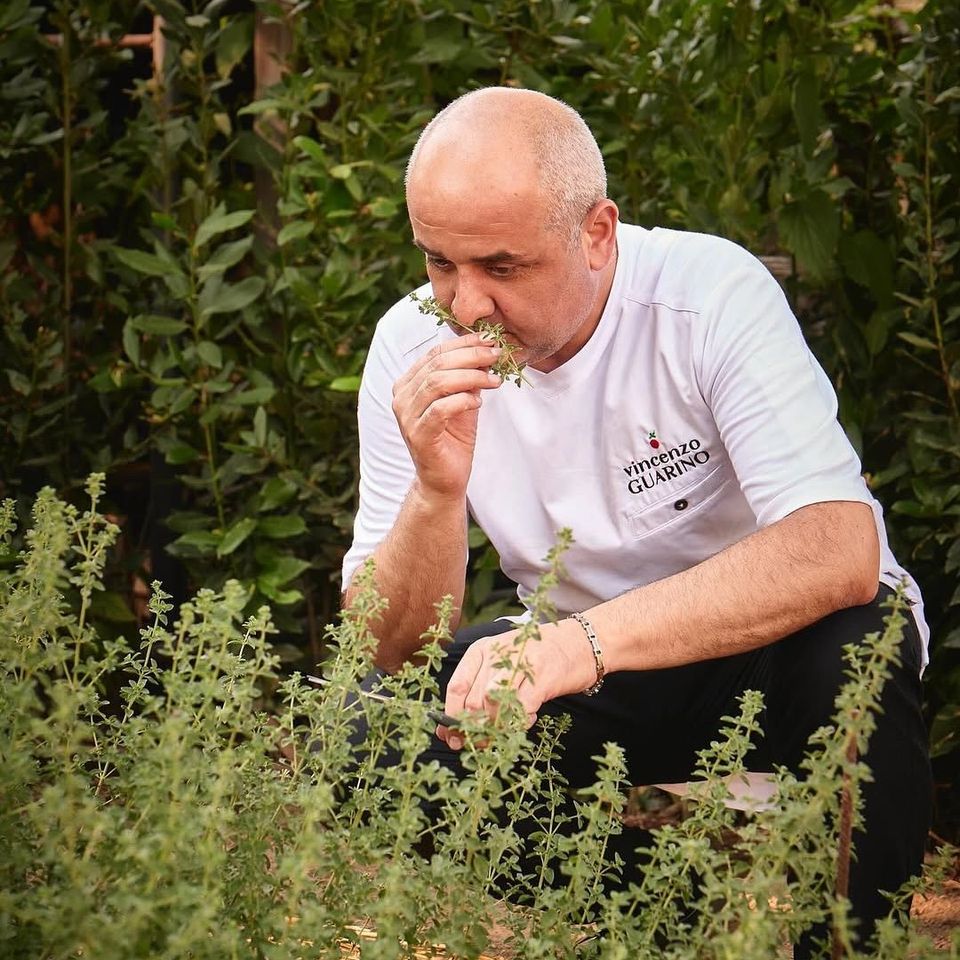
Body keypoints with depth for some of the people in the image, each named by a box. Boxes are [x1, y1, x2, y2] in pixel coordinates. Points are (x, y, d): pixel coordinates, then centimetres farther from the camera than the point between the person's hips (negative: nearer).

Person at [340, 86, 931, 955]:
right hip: (591, 683, 3)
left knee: (851, 653, -36)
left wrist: (584, 641, -46)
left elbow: (840, 552, -35)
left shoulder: (712, 294, -22)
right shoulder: (412, 349, -11)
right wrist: (437, 489, -32)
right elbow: (391, 651, -12)